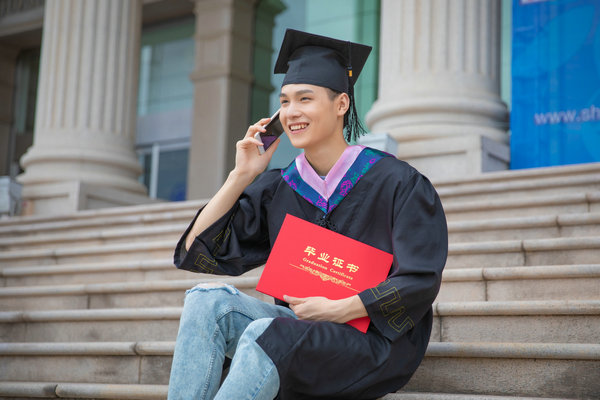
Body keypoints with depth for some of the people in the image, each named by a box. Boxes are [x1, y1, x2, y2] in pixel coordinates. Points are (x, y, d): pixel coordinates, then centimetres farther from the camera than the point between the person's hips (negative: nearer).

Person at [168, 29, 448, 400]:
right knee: (207, 299, -20)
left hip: (374, 339, -5)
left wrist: (336, 310, -17)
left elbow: (421, 282, -10)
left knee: (266, 334, -33)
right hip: (301, 329, 5)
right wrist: (241, 177, -6)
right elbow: (196, 252, 1)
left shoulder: (396, 183, -7)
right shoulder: (276, 189, 6)